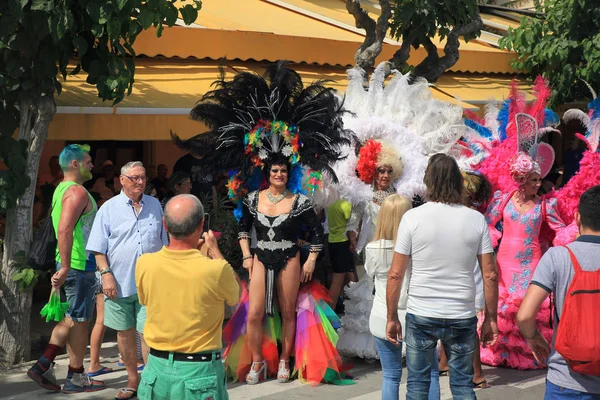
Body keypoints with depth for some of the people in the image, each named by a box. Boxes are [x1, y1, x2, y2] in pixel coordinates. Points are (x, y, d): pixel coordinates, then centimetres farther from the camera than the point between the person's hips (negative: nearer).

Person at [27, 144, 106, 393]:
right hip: (80, 265, -9)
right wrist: (65, 267, -28)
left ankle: (43, 366, 12)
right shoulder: (77, 192, -17)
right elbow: (64, 229, -28)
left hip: (69, 263, 9)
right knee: (79, 321, 1)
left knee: (70, 319, 17)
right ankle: (75, 379, 10)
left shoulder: (62, 189, 14)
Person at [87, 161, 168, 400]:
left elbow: (163, 243, 16)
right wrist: (106, 273, -10)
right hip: (119, 282, 0)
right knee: (125, 333, 9)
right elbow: (98, 248, 0)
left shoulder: (154, 205, 8)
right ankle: (133, 380, 23)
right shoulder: (109, 208, 1)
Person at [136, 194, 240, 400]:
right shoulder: (216, 269, -20)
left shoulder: (144, 264, -9)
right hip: (200, 370, -3)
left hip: (157, 368, 3)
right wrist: (214, 250, 13)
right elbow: (236, 294, 3)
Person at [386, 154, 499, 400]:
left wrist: (392, 318, 4)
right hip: (462, 317, 1)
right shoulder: (476, 220, -1)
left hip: (421, 315, -1)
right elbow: (490, 275, -1)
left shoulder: (413, 217, -6)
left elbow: (395, 274, -5)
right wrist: (490, 319, 8)